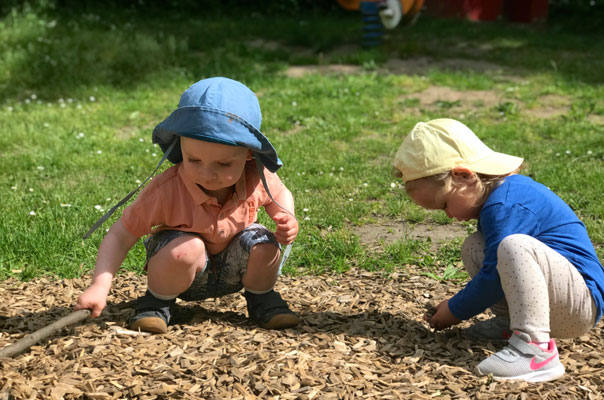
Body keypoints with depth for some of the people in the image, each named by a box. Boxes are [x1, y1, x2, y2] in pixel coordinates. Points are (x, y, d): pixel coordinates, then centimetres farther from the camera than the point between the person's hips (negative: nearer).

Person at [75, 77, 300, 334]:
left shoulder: (257, 178, -21)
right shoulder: (167, 190, -31)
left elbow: (280, 194, 5)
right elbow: (121, 235, -27)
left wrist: (287, 218, -18)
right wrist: (100, 286, -40)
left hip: (231, 269, 3)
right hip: (181, 269, -3)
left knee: (263, 244, -26)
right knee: (186, 248, -35)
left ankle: (261, 297, 6)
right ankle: (157, 302, -5)